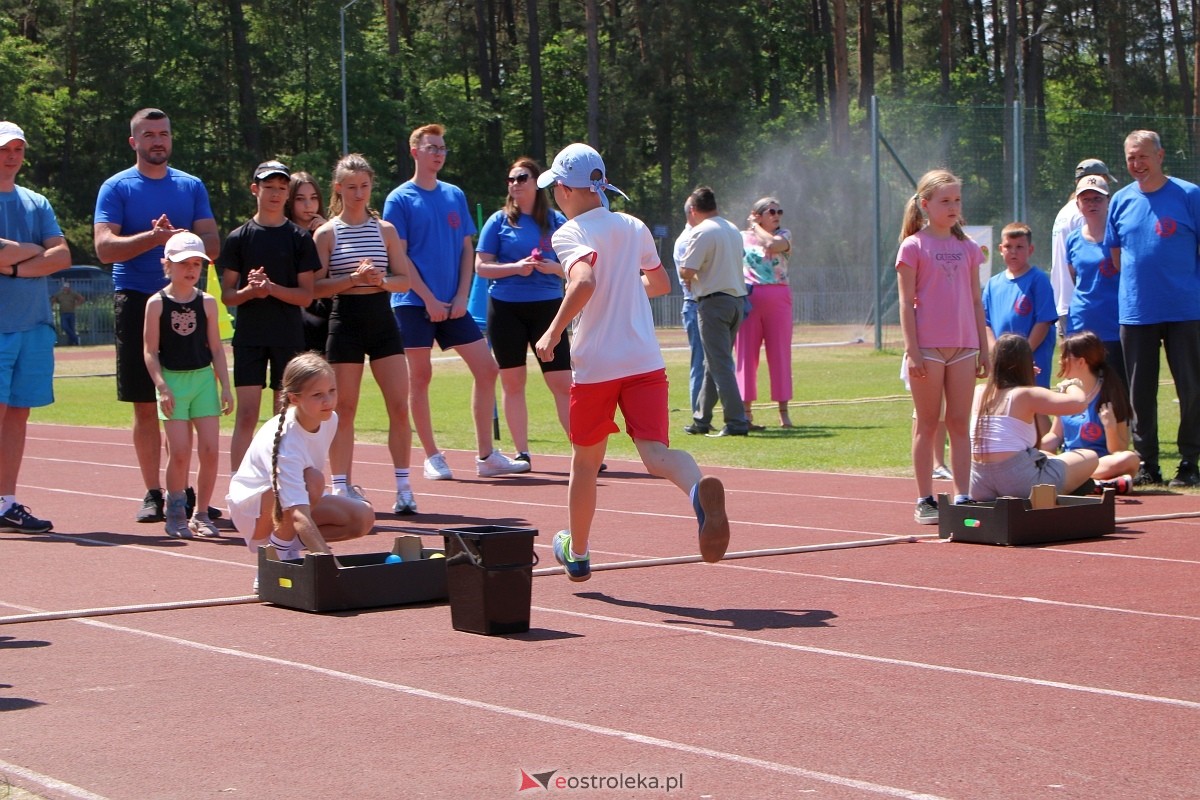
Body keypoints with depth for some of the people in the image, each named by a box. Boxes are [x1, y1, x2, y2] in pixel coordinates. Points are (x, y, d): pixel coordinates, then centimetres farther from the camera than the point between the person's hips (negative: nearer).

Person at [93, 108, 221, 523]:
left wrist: (176, 236, -15)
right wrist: (154, 238, -19)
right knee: (146, 406, 2)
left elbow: (211, 244, 3)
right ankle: (152, 492, 9)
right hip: (136, 302, -2)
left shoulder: (191, 186, 11)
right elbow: (104, 247, -9)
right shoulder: (116, 188, 2)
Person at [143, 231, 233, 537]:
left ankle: (201, 514, 10)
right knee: (179, 451, -7)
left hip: (203, 378, 3)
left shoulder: (207, 303, 5)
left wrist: (225, 386, 4)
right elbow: (151, 351, -4)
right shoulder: (157, 303, -3)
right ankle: (175, 513, 9)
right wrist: (162, 386, -13)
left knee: (210, 450, -2)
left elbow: (216, 348, 8)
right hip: (172, 379, -3)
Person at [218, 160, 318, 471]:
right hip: (249, 337, -1)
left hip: (289, 337, 1)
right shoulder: (238, 238, 4)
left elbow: (306, 295, 0)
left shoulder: (300, 238, 4)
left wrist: (272, 288, -16)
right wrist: (249, 291, -16)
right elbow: (227, 295, 4)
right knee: (247, 414, -4)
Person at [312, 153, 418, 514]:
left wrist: (381, 280, -14)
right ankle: (341, 487, 9)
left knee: (399, 406, -3)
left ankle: (403, 487, 3)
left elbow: (404, 280, 6)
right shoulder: (327, 233, 0)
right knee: (344, 409, 2)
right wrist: (353, 278, -18)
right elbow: (316, 287, -5)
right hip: (345, 323, -2)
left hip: (382, 319, 2)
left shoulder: (385, 230, 7)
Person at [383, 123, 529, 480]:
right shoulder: (400, 199, -3)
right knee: (420, 377, -2)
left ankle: (486, 456, 4)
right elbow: (399, 256, -7)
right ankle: (432, 457, 8)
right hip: (414, 303, -5)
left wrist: (461, 296, -1)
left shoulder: (455, 196, 11)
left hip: (454, 304, 5)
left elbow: (467, 249, 12)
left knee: (486, 368, -1)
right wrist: (429, 299, -13)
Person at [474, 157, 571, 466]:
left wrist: (553, 267, -12)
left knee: (562, 383, -6)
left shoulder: (556, 221, 7)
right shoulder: (499, 221, 4)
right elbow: (481, 266, 0)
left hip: (547, 307, 0)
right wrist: (516, 268, -14)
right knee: (512, 383, 4)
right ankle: (521, 452, 12)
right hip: (506, 309, 0)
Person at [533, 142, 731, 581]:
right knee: (656, 452, -10)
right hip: (645, 360, 3)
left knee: (585, 460, 16)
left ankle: (577, 553, 31)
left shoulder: (570, 234, -5)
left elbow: (584, 281, -25)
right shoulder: (635, 228, 13)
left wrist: (553, 331, -17)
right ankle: (699, 488, -45)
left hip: (595, 365, -3)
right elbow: (661, 283, 27)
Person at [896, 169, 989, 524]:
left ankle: (962, 496, 6)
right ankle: (925, 501, 7)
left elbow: (976, 302, 14)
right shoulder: (914, 246, -2)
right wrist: (912, 350, -12)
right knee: (927, 424, 2)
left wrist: (983, 348, 10)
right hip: (927, 348, -4)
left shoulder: (968, 248, 11)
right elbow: (906, 302, -5)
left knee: (960, 424, 4)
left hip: (963, 347, 4)